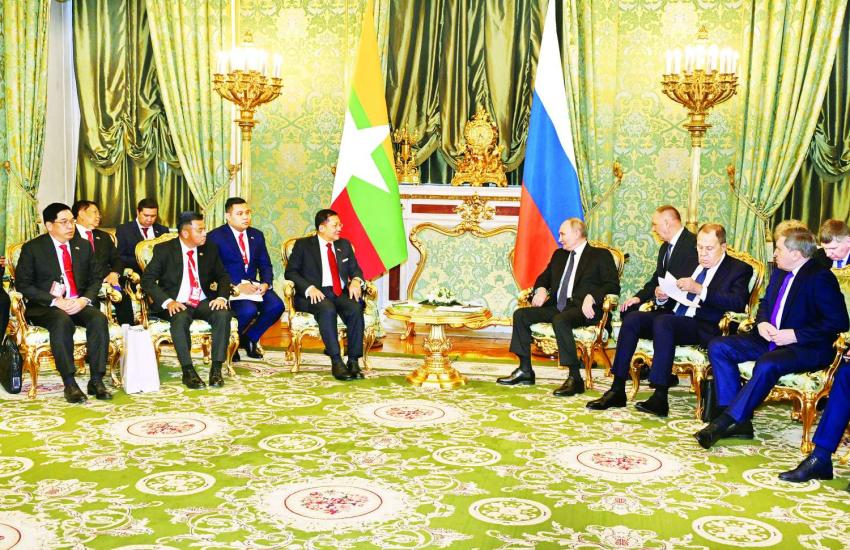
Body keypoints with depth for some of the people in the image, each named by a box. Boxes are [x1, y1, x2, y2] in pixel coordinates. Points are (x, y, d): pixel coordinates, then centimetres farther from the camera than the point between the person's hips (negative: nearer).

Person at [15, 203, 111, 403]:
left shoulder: (84, 246, 13)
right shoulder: (32, 248, 1)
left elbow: (96, 278, 14)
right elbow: (23, 284, -5)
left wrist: (85, 299, -8)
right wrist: (55, 301, -17)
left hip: (79, 303, 4)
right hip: (45, 307, -3)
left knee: (99, 319, -29)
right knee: (62, 321, -37)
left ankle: (96, 381, -26)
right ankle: (69, 384, -33)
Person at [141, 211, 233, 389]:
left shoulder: (210, 249, 7)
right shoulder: (164, 250, -3)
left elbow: (223, 276, 13)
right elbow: (147, 279, -7)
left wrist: (222, 297, -9)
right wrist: (167, 302, -22)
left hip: (203, 302, 3)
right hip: (176, 304, -3)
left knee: (223, 314, -28)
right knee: (180, 318, -36)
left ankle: (216, 369, -24)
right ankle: (188, 371, -28)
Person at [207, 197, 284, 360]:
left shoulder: (257, 235, 14)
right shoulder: (215, 237, -4)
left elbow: (265, 265, 14)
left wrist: (266, 284, -8)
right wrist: (237, 286, -23)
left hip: (252, 286, 6)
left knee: (276, 305, -22)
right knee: (249, 310, -33)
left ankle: (250, 338, 5)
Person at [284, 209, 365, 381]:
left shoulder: (344, 245, 21)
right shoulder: (303, 245, 7)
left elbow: (355, 269, 19)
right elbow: (290, 271, 0)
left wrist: (356, 280, -7)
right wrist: (309, 288, -17)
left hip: (341, 293, 4)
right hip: (315, 295, -4)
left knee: (356, 309, -30)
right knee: (328, 310, -37)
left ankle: (353, 361, -28)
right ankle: (336, 361, -34)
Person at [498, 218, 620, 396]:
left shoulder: (601, 255, 4)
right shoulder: (559, 255, 24)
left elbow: (613, 285, -5)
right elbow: (544, 277, 29)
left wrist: (591, 297, -22)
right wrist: (541, 289, 4)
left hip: (581, 309, -7)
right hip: (556, 306, 7)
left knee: (560, 320, -37)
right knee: (520, 314, -11)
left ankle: (575, 378, -32)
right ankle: (525, 370, -6)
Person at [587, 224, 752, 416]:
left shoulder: (739, 269, 3)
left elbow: (738, 302, -15)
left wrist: (699, 289, -21)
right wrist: (662, 297, 1)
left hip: (702, 326, -6)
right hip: (673, 315, 7)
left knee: (663, 321, -35)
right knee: (632, 319, -18)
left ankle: (660, 398, -36)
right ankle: (617, 391, -18)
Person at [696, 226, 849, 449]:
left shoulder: (820, 277, -13)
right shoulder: (780, 272, 12)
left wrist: (795, 335, -20)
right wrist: (762, 323, 3)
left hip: (807, 348, -8)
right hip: (771, 338, 8)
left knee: (767, 364, -38)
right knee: (718, 347, -9)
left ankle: (723, 422, -28)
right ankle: (739, 420, -15)